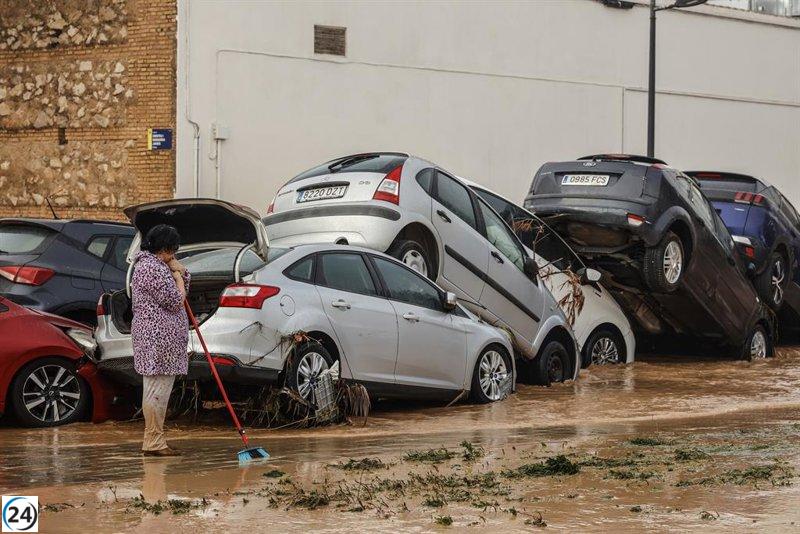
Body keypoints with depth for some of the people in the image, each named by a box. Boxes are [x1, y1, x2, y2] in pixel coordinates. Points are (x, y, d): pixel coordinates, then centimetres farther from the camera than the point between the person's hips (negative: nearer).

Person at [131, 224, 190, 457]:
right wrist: (177, 275, 0)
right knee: (157, 389, -8)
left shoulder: (148, 263, 20)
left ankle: (153, 441, 16)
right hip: (159, 338, -11)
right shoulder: (153, 269, -15)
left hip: (157, 337, 11)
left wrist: (179, 271, 7)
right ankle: (154, 442, -6)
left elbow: (183, 288, 26)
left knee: (156, 390, 12)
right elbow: (175, 301, -15)